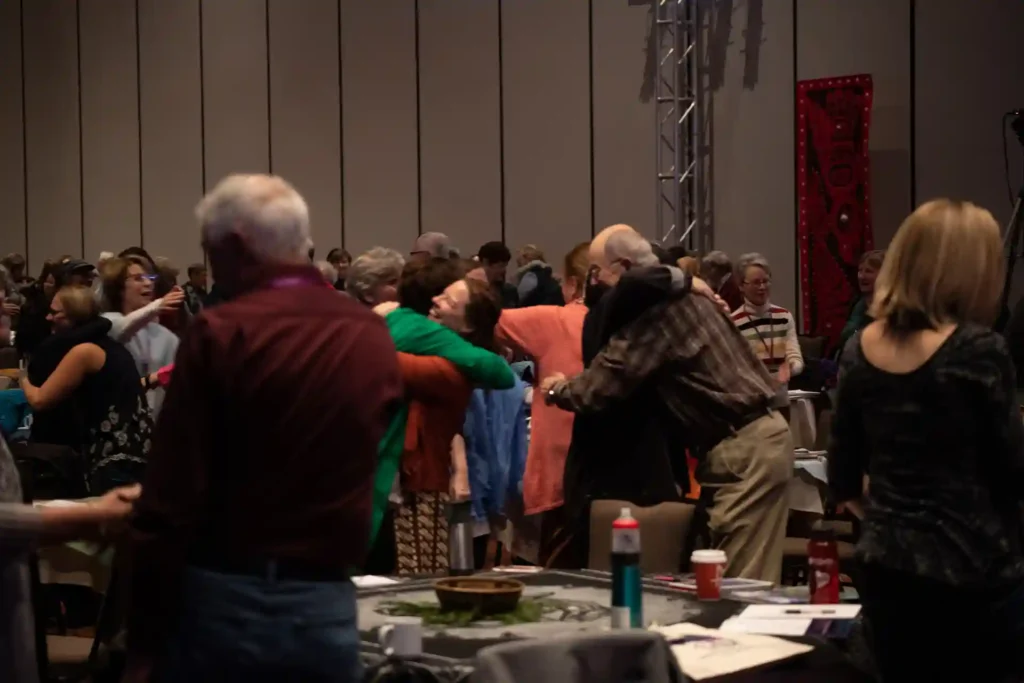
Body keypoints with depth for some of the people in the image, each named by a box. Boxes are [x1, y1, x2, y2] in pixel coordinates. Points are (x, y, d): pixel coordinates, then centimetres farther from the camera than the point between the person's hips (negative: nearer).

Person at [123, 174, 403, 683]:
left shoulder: (220, 333, -10)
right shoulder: (373, 335, 5)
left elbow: (171, 498, -12)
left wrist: (143, 640, -8)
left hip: (223, 602, -4)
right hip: (327, 606, 4)